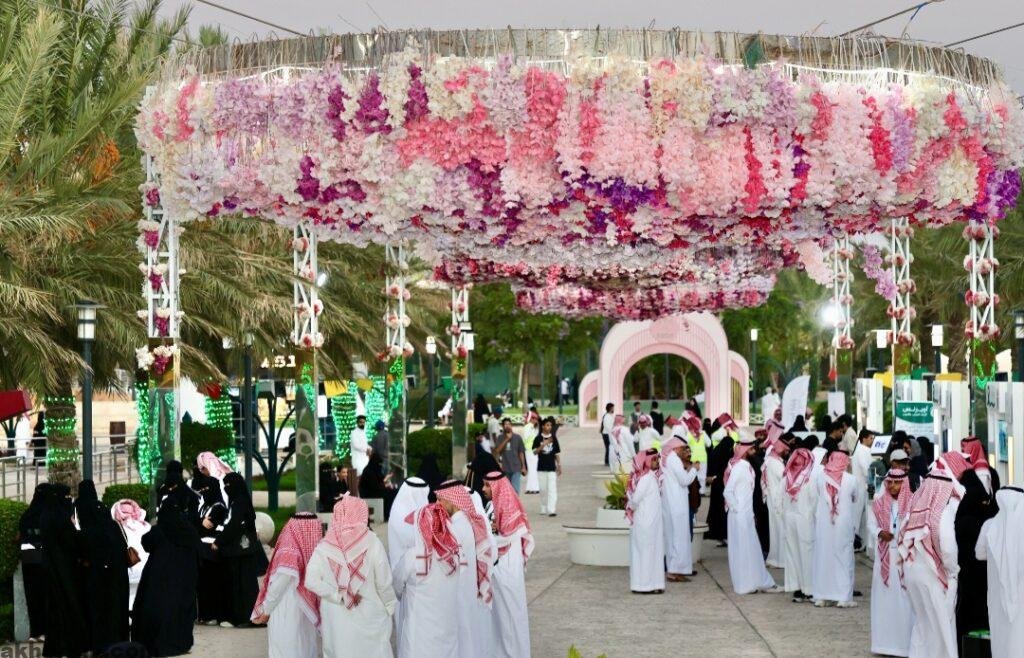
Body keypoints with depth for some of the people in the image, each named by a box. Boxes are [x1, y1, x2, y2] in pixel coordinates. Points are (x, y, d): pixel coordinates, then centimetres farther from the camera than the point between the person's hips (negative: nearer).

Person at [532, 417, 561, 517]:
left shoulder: (554, 438, 5)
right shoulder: (538, 438, 0)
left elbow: (557, 453, 10)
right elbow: (535, 452, -6)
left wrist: (559, 465, 5)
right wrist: (543, 445, -19)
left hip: (552, 467, 0)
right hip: (541, 467, 0)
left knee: (552, 489, -9)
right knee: (543, 489, 8)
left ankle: (551, 510, -13)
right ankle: (544, 509, 20)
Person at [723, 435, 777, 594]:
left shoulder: (746, 465, 10)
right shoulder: (739, 466, -16)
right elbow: (727, 491, -21)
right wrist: (735, 508, -13)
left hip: (747, 514, 9)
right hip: (739, 515, -9)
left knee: (752, 548, 13)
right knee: (742, 548, 0)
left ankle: (761, 582, 20)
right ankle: (744, 585, 8)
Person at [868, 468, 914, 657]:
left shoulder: (911, 504, -7)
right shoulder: (878, 503, 6)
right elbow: (871, 524, 9)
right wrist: (880, 533, -10)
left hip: (904, 556, -4)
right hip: (884, 556, 4)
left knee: (904, 598, -3)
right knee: (884, 598, 7)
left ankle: (904, 642, 3)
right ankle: (885, 640, 16)